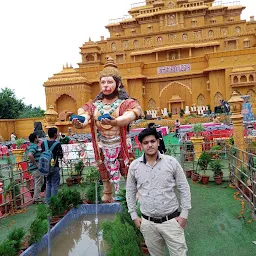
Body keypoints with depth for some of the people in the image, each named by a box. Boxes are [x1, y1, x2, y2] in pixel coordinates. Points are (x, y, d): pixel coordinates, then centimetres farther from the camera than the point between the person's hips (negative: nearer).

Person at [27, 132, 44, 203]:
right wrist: (36, 164, -25)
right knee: (38, 183, 0)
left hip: (34, 168, 10)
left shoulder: (31, 146, 13)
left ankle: (36, 197, 27)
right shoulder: (34, 146, -18)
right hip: (37, 168, -10)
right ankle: (36, 199, 9)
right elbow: (30, 155, -35)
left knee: (39, 183, 19)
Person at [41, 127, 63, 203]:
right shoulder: (57, 144, -14)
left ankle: (48, 202, 22)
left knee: (48, 184, 16)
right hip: (54, 167, -6)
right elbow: (60, 156, -13)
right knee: (54, 185, 2)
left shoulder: (43, 144, 3)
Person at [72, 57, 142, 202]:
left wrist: (114, 122, -46)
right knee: (106, 177, 12)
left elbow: (129, 116, -24)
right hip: (103, 148, 3)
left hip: (121, 146, -3)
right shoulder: (94, 105, 8)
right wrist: (78, 123, -36)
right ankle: (106, 201, 29)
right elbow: (84, 119, -11)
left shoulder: (125, 103, -1)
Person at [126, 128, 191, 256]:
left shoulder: (171, 162, -8)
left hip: (171, 220, -1)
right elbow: (130, 191, 7)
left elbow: (184, 188, -1)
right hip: (148, 223, 2)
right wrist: (134, 215, 6)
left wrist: (184, 214, -4)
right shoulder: (134, 166, -4)